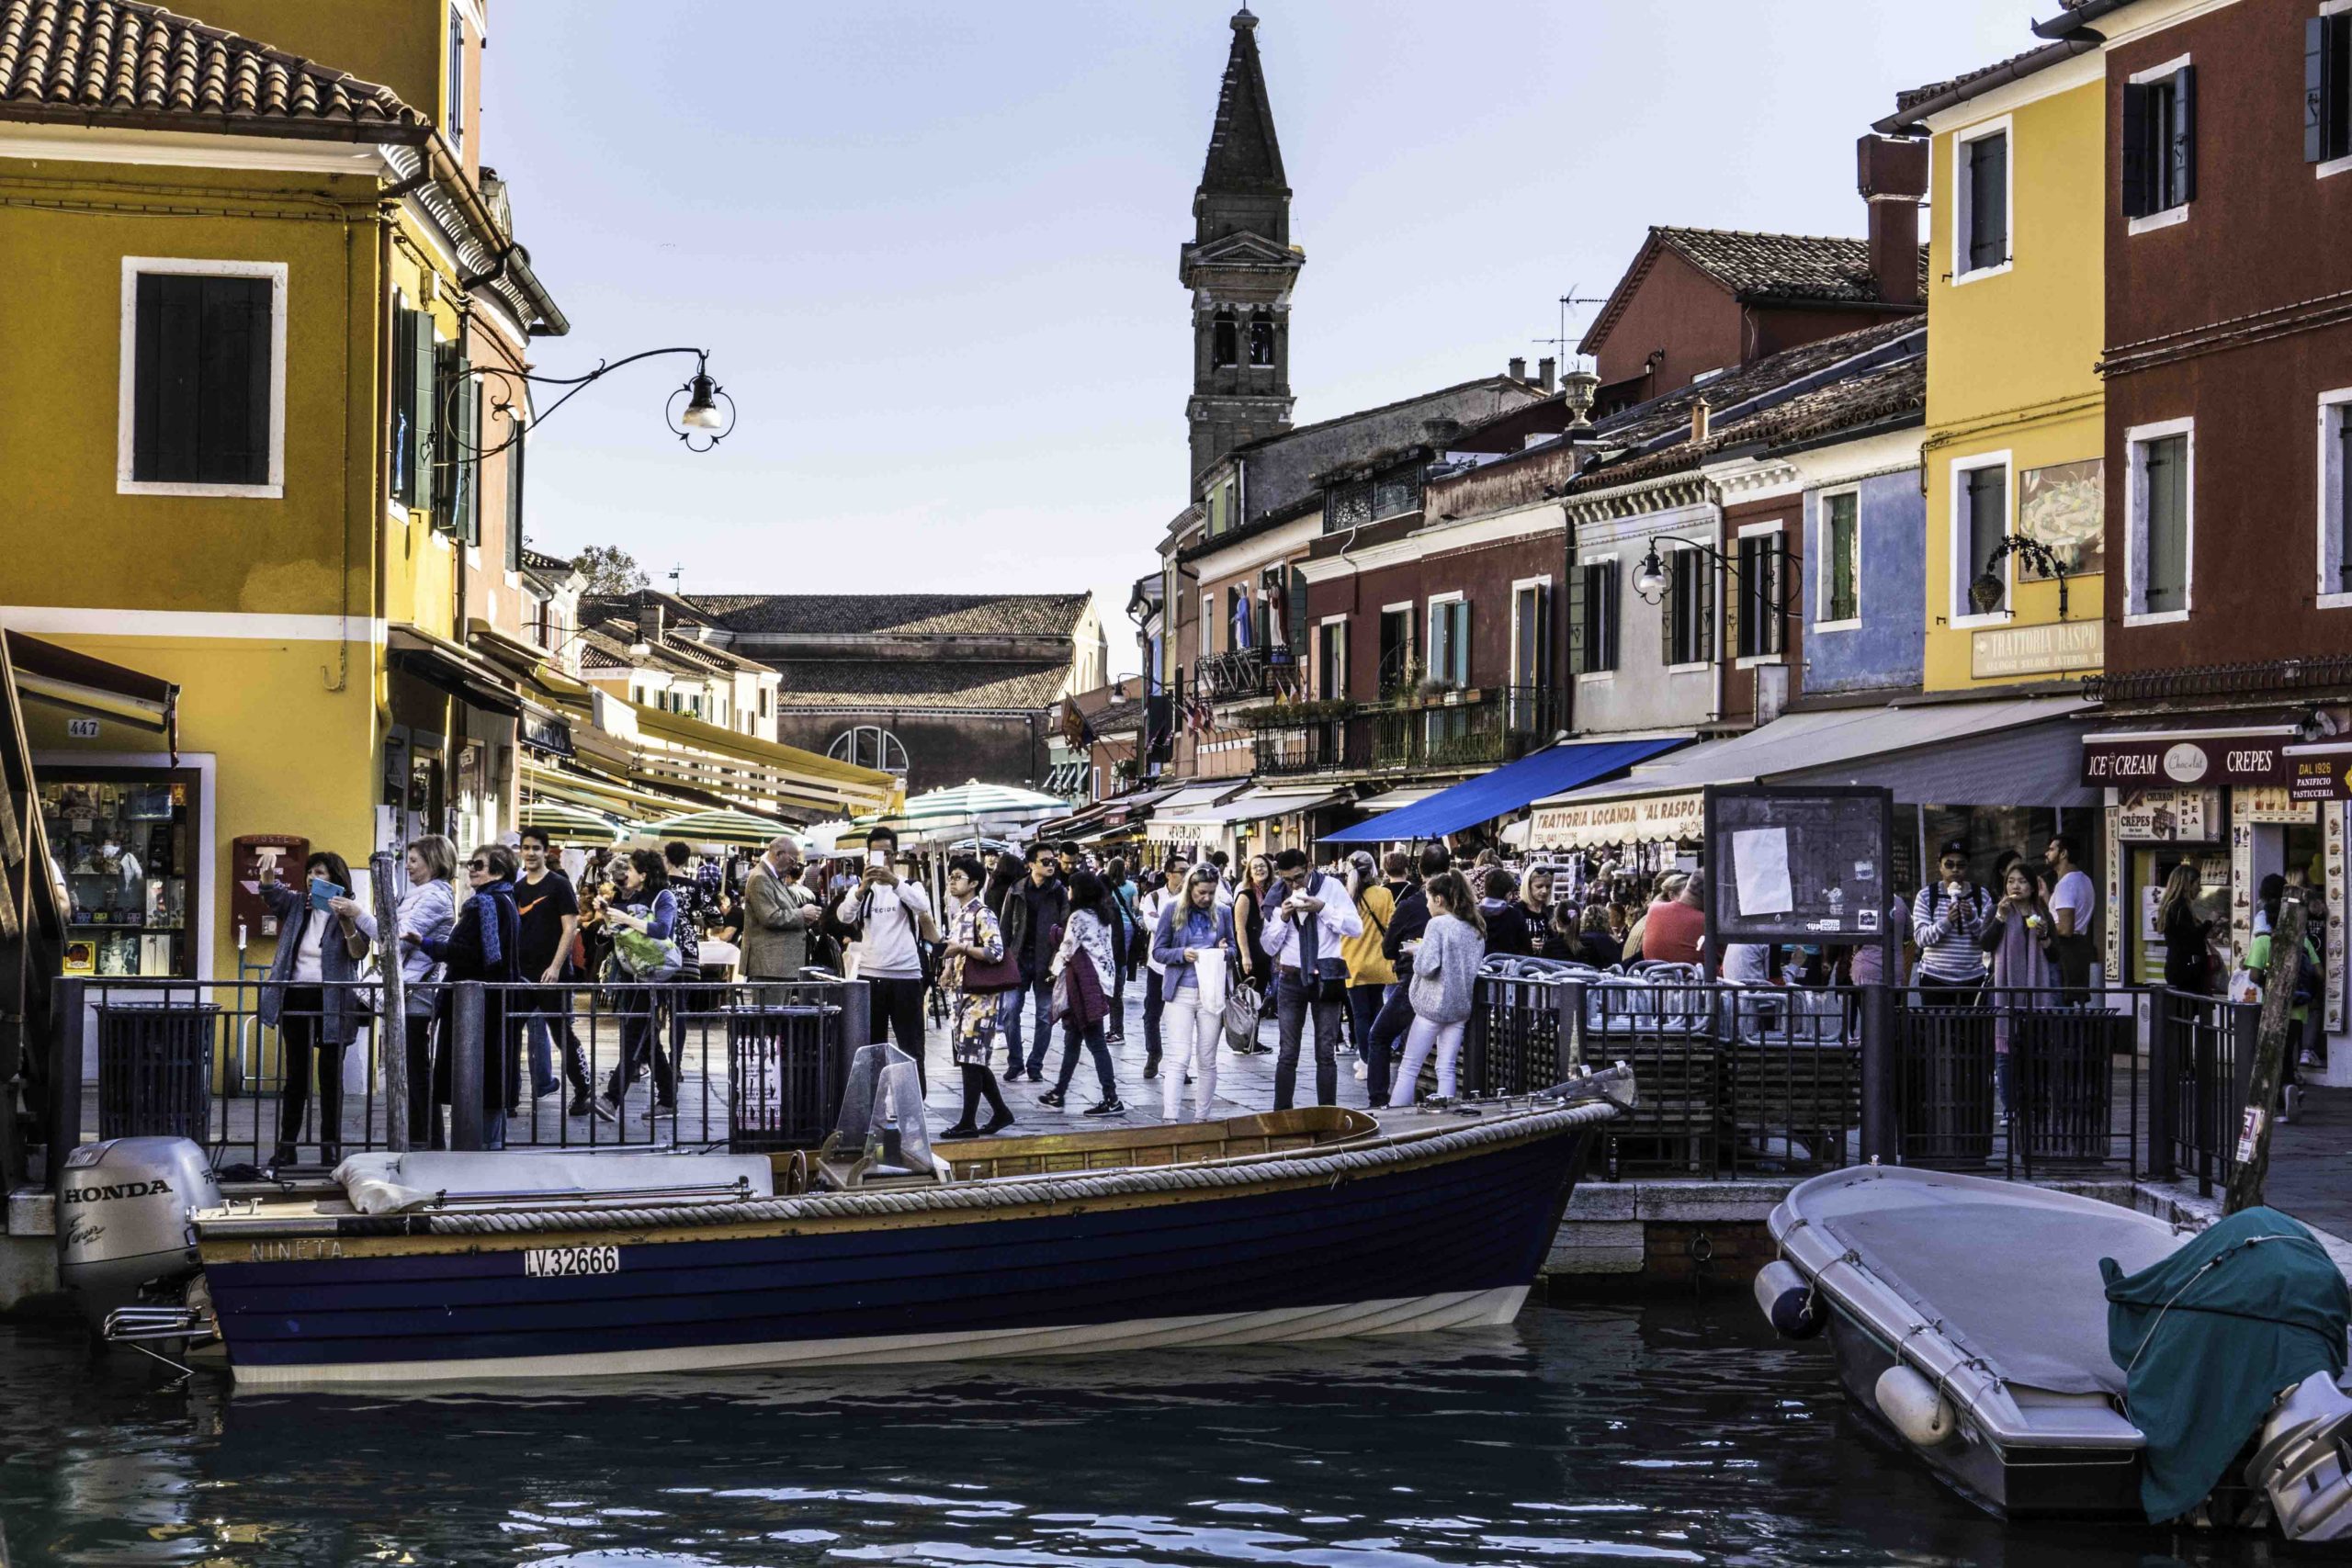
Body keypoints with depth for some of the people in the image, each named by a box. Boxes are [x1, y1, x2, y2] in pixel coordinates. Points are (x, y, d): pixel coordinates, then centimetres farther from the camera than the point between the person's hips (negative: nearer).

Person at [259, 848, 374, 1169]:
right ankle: (287, 1145, 8)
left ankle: (331, 1145, 6)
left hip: (331, 1003, -4)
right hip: (295, 999, 4)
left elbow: (359, 952, -13)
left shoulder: (348, 912, -2)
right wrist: (267, 873, -28)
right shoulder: (297, 904, 10)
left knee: (330, 1074, 1)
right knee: (295, 1074, 6)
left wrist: (346, 922, -28)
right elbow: (272, 892, -7)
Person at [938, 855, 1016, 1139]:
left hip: (979, 995, -9)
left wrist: (962, 947, -20)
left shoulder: (983, 914, -11)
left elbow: (996, 953, -20)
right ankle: (1000, 1112, 21)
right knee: (975, 1060, 11)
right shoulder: (957, 914, 16)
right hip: (961, 992, 9)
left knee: (971, 1057, -8)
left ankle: (968, 1122, -5)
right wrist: (948, 969, 8)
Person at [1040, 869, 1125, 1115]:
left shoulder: (1078, 917, -11)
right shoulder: (1102, 917, 12)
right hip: (1101, 979, 9)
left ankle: (1111, 1099, -9)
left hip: (1084, 984, -9)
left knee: (1095, 1041, -7)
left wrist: (1056, 970, 11)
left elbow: (1067, 950, -8)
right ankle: (1059, 1092, 23)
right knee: (1072, 1038, 16)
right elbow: (1106, 950, 13)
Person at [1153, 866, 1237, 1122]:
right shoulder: (1172, 909, 0)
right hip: (1181, 992, -3)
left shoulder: (1222, 912, 6)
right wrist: (1182, 954, -17)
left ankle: (1202, 1118, 16)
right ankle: (1170, 1119, -14)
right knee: (1180, 1058, -10)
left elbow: (1234, 949, 15)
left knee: (1207, 1060, 7)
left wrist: (1226, 951, -8)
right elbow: (1158, 951, 1)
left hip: (1212, 992, 3)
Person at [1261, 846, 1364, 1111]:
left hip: (1326, 977, -2)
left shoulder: (1330, 886, -3)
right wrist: (1282, 918, -10)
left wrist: (1322, 908, -18)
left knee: (1326, 1054, 0)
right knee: (1288, 1054, 1)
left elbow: (1356, 928, -7)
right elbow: (1270, 947, 6)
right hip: (1291, 978, 2)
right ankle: (1281, 1114, 5)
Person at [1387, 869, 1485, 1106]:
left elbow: (1427, 967, -19)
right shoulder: (1476, 928, 8)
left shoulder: (1438, 924, -13)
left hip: (1433, 1005, -6)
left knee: (1409, 1068, 0)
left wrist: (1418, 950, 2)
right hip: (1461, 1005, 6)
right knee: (1447, 1069, 8)